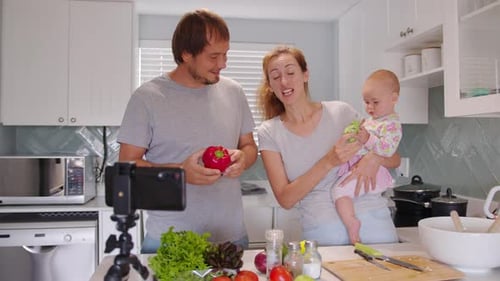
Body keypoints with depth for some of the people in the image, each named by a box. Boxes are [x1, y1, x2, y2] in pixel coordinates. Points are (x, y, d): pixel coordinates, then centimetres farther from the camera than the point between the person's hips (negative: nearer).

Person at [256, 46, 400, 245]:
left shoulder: (340, 112, -2)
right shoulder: (269, 132, -1)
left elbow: (395, 159, 7)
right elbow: (285, 199, -9)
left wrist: (374, 158, -17)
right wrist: (328, 162, -20)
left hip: (371, 220, 1)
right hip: (320, 231, 0)